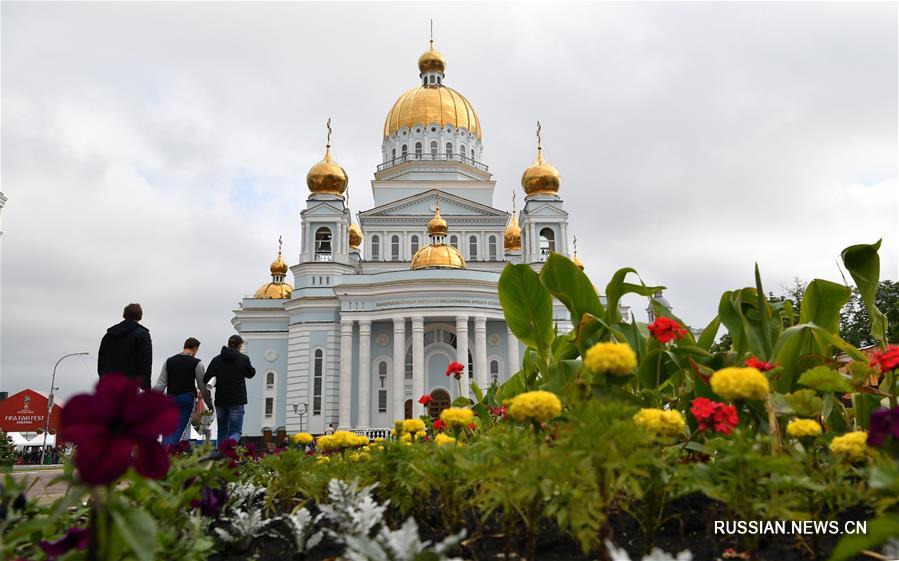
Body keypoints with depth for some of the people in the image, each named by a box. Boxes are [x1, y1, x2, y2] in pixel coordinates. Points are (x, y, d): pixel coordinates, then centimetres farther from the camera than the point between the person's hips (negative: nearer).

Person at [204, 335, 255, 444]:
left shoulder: (217, 360, 2)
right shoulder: (243, 358, -5)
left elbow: (206, 380, -5)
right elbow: (251, 373, 12)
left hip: (220, 400, 3)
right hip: (236, 401, -3)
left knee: (222, 432, 16)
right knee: (236, 432, -2)